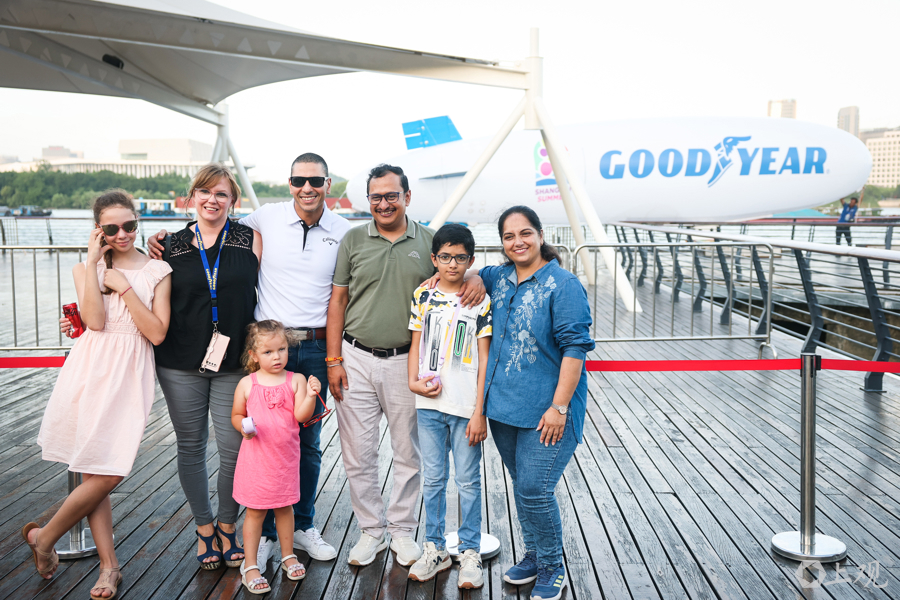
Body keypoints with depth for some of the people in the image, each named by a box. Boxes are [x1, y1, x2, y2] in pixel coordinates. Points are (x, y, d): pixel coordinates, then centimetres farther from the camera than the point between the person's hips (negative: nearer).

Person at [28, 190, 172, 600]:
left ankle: (43, 537, 20)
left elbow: (157, 333, -4)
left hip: (132, 373, 0)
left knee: (107, 473, -4)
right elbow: (95, 320, -9)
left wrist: (124, 287, -8)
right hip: (91, 370, 0)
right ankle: (109, 565, 17)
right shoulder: (86, 269, 8)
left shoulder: (158, 271, 6)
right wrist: (93, 263, -8)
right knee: (97, 474, 0)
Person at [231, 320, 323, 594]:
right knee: (255, 510, 6)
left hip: (286, 457, 1)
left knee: (285, 507, 15)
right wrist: (244, 427, -14)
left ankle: (288, 556, 33)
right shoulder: (247, 384, -4)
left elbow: (301, 415, -12)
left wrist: (311, 395, -28)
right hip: (256, 457, -1)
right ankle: (250, 566, 19)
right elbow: (236, 415, 7)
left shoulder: (296, 380, -3)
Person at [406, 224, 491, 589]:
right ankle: (435, 549, 26)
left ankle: (470, 552, 21)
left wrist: (479, 412, -8)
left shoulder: (481, 301, -3)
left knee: (468, 482, 7)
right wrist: (414, 381, -9)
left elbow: (484, 359, -4)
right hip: (429, 404, 3)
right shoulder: (423, 295, 5)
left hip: (465, 407, -3)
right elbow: (416, 344, 9)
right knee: (432, 479, 12)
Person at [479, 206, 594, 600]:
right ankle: (533, 556, 35)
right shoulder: (499, 279, 7)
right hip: (504, 405, 7)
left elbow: (575, 346, -15)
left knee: (534, 490, -6)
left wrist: (559, 407, -19)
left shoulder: (563, 284, -11)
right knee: (521, 486, 17)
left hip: (545, 412, -6)